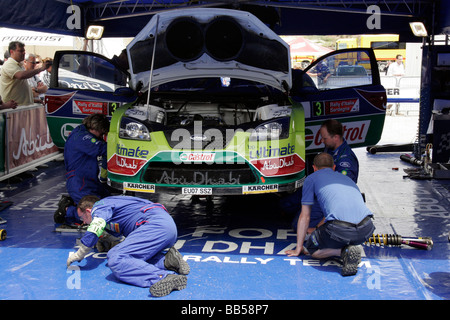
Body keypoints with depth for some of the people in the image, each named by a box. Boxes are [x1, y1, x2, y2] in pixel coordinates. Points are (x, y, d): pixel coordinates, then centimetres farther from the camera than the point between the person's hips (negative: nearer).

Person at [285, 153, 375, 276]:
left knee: (310, 249, 19)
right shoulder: (347, 178, 34)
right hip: (366, 229, 6)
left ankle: (344, 251, -5)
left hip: (340, 229, -5)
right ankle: (350, 247, 5)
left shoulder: (311, 178, 19)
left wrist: (298, 249, 30)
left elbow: (305, 217, 20)